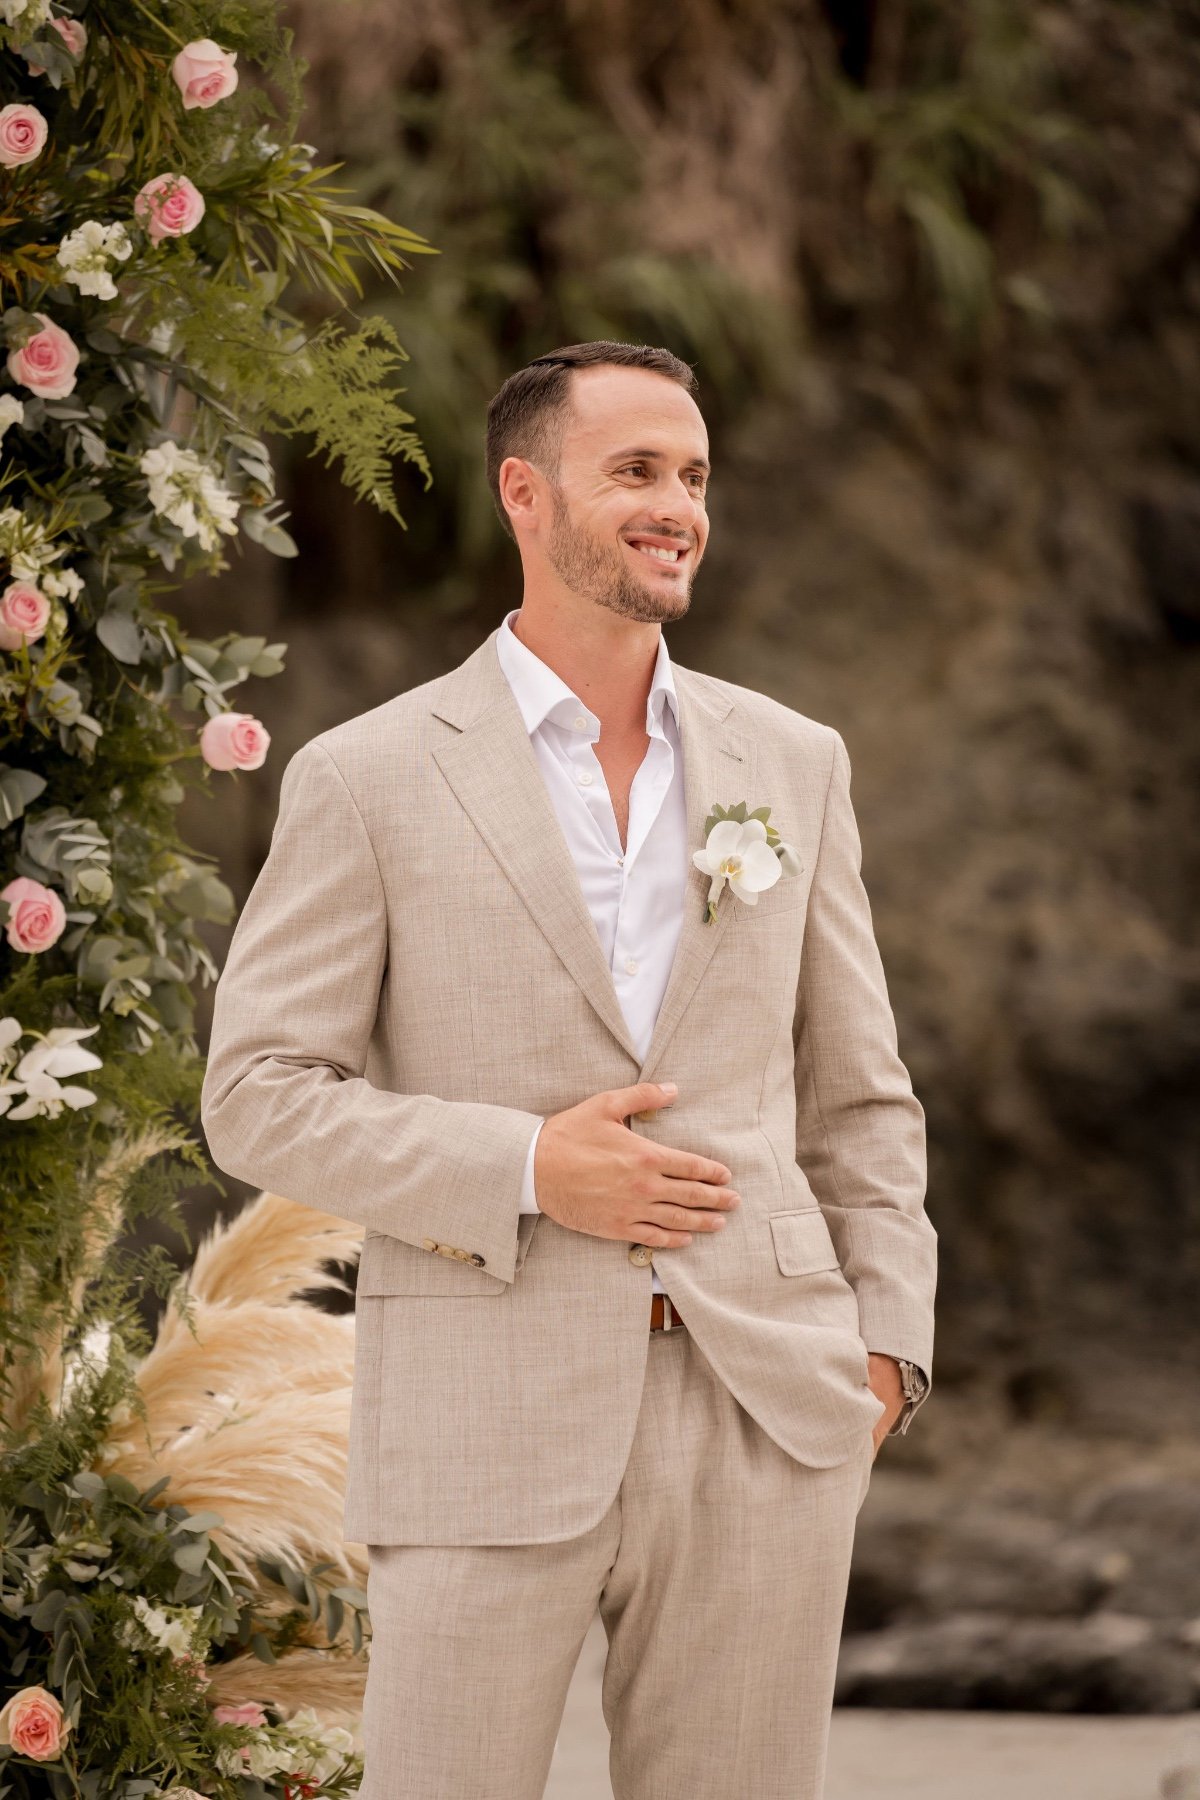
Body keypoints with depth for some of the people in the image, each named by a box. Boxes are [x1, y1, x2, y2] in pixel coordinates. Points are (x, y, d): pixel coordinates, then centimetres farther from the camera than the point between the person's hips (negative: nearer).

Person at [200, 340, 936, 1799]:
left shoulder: (790, 764, 11)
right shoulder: (368, 780, 0)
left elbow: (856, 1090, 16)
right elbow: (259, 1100, -2)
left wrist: (886, 1342, 5)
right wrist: (523, 1170, -13)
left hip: (765, 1407, 3)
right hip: (492, 1430, -3)